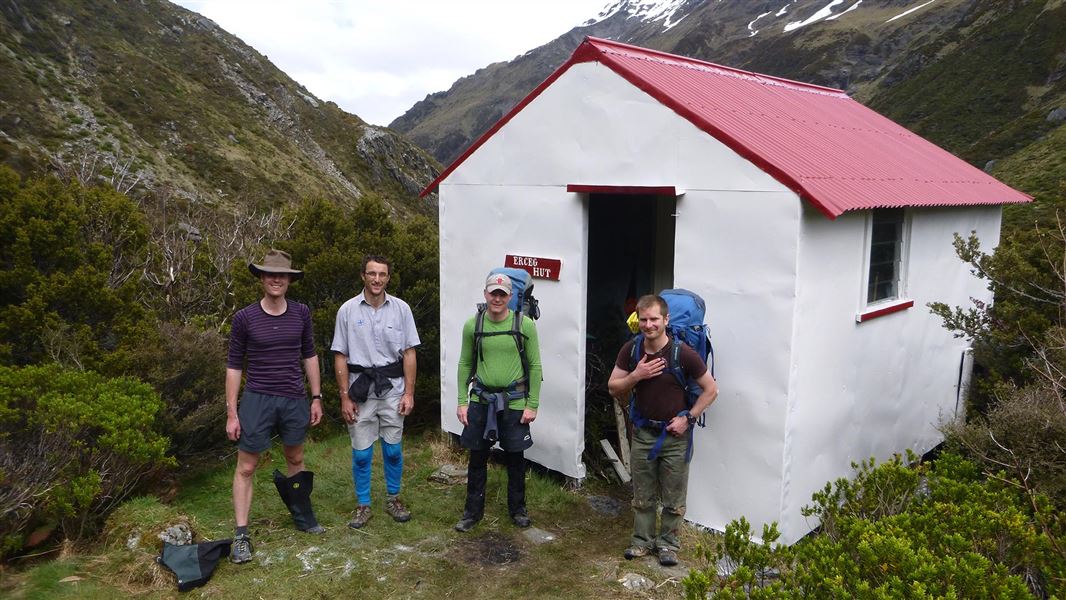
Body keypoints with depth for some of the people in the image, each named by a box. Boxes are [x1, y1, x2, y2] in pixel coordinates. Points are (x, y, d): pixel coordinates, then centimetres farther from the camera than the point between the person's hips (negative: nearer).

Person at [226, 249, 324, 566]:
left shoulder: (301, 313, 0)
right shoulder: (245, 318, -7)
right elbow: (234, 366, -2)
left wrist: (316, 398, 7)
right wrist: (231, 414, -4)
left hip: (294, 400, 3)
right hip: (257, 400, -3)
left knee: (296, 460, 18)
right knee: (246, 467, 1)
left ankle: (301, 513, 37)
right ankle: (241, 536, 10)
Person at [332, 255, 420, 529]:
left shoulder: (401, 309, -1)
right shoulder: (348, 310, -3)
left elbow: (409, 353, 2)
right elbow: (340, 356, 0)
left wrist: (409, 393, -3)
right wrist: (345, 397, -3)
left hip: (392, 388, 1)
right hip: (360, 388, 0)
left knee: (393, 450, 8)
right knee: (361, 453, 6)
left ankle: (393, 499, 27)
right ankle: (363, 505, 21)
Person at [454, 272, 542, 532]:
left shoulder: (525, 325, -7)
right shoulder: (472, 325, -1)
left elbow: (534, 366, -3)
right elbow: (465, 364, 6)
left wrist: (532, 405, -6)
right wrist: (462, 401, 2)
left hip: (514, 402, -1)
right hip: (480, 400, 1)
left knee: (515, 458, 11)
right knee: (477, 458, 9)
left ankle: (518, 509, 30)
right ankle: (473, 511, 25)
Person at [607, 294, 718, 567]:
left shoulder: (684, 354, -18)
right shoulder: (630, 350, -7)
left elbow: (711, 390, -7)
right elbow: (613, 389, -1)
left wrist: (688, 417, -13)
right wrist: (636, 375, -19)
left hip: (674, 435, -3)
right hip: (643, 432, 3)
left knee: (673, 497, 10)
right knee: (642, 495, 15)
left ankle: (668, 543, 28)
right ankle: (642, 539, 32)